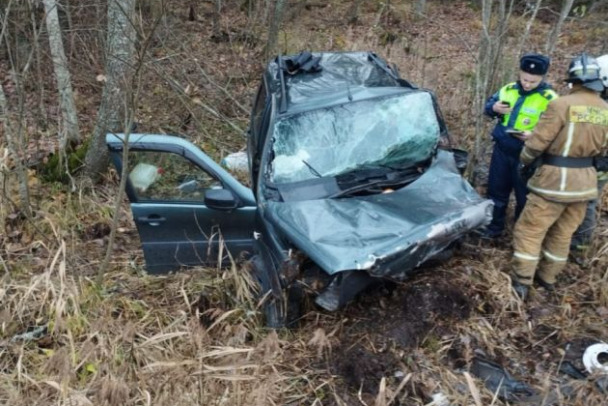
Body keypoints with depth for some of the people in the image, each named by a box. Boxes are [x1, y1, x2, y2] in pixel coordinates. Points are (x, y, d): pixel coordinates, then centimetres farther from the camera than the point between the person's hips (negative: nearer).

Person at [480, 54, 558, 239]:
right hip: (501, 150, 5)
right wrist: (494, 108, -12)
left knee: (525, 196, 8)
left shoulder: (549, 99, -13)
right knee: (496, 190, 16)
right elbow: (488, 104, 13)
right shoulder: (508, 89, 1)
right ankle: (494, 226, 33)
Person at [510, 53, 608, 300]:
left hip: (556, 178, -7)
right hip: (585, 179, 7)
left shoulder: (563, 104, -16)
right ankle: (547, 277, 29)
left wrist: (524, 160, 4)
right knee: (563, 233, 17)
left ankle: (521, 284, 2)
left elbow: (538, 140, -14)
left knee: (529, 230, 1)